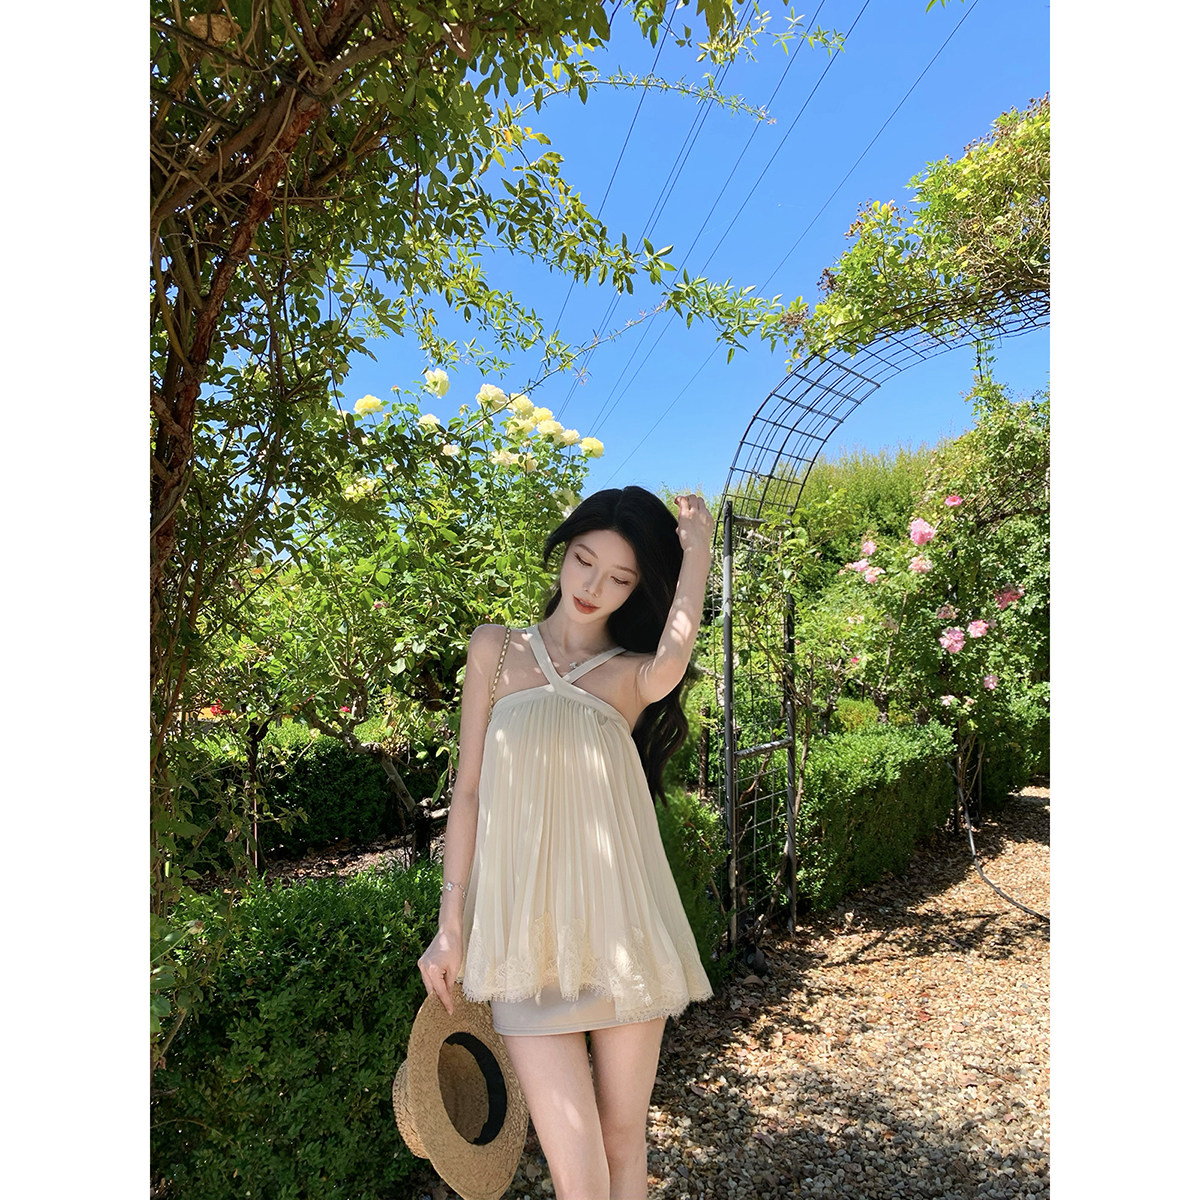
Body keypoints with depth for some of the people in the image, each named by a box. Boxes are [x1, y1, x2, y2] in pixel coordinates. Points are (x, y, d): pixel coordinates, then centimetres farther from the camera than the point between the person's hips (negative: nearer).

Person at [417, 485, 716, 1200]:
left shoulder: (634, 676, 2)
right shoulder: (496, 650, 5)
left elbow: (672, 663, -26)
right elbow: (469, 790, 6)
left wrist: (697, 550, -16)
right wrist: (451, 925, 3)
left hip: (619, 926, 1)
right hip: (526, 931, 0)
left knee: (625, 1141, 14)